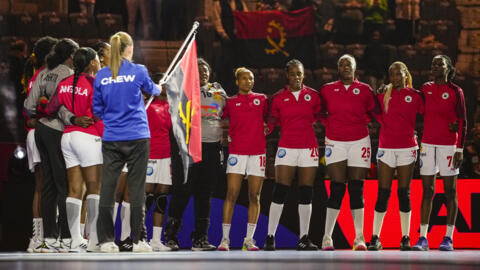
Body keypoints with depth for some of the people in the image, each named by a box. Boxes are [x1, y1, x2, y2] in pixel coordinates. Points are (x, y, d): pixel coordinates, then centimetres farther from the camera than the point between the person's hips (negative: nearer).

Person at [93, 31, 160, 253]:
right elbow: (151, 89, 18)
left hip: (111, 139, 2)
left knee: (107, 187, 2)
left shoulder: (101, 76, 3)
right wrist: (158, 89, 42)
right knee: (136, 188, 1)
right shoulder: (138, 71, -3)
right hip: (137, 138, -2)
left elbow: (97, 109, 11)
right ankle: (138, 241, 2)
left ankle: (106, 240, 2)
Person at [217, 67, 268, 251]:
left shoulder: (261, 99, 11)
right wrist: (227, 134, 3)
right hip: (237, 151, -2)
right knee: (231, 195, -8)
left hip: (258, 151, 2)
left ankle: (249, 238, 5)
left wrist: (266, 128, 8)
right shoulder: (230, 102, 7)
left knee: (254, 196, 0)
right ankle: (225, 238, -5)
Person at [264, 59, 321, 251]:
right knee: (279, 192, -8)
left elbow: (319, 116, 18)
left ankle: (304, 239, 7)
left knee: (306, 193, 2)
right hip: (286, 147, -2)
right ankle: (270, 237, -5)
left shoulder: (312, 95, 6)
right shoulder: (278, 98, 3)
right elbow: (273, 121, 9)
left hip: (308, 147, 2)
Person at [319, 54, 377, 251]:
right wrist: (328, 125, 5)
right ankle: (327, 238, -3)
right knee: (337, 189, -8)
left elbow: (372, 111, 18)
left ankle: (359, 238, 1)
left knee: (356, 190, -1)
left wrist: (364, 123, 3)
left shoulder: (364, 90, 6)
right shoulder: (327, 90, 6)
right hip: (335, 142, -1)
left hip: (359, 142, 1)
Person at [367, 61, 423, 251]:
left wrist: (415, 132, 0)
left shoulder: (414, 95, 3)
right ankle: (375, 238, 1)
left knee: (404, 193, 3)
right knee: (383, 193, -1)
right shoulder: (383, 94, 5)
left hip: (407, 147, 0)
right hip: (386, 148, 0)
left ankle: (405, 238, 8)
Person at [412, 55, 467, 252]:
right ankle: (422, 238, 2)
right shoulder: (425, 89, 9)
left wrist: (460, 150, -9)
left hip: (448, 145, -4)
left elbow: (463, 122, -4)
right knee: (427, 190, 3)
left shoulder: (455, 92, -2)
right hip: (427, 144, 4)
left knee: (450, 191, 1)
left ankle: (448, 238, 4)